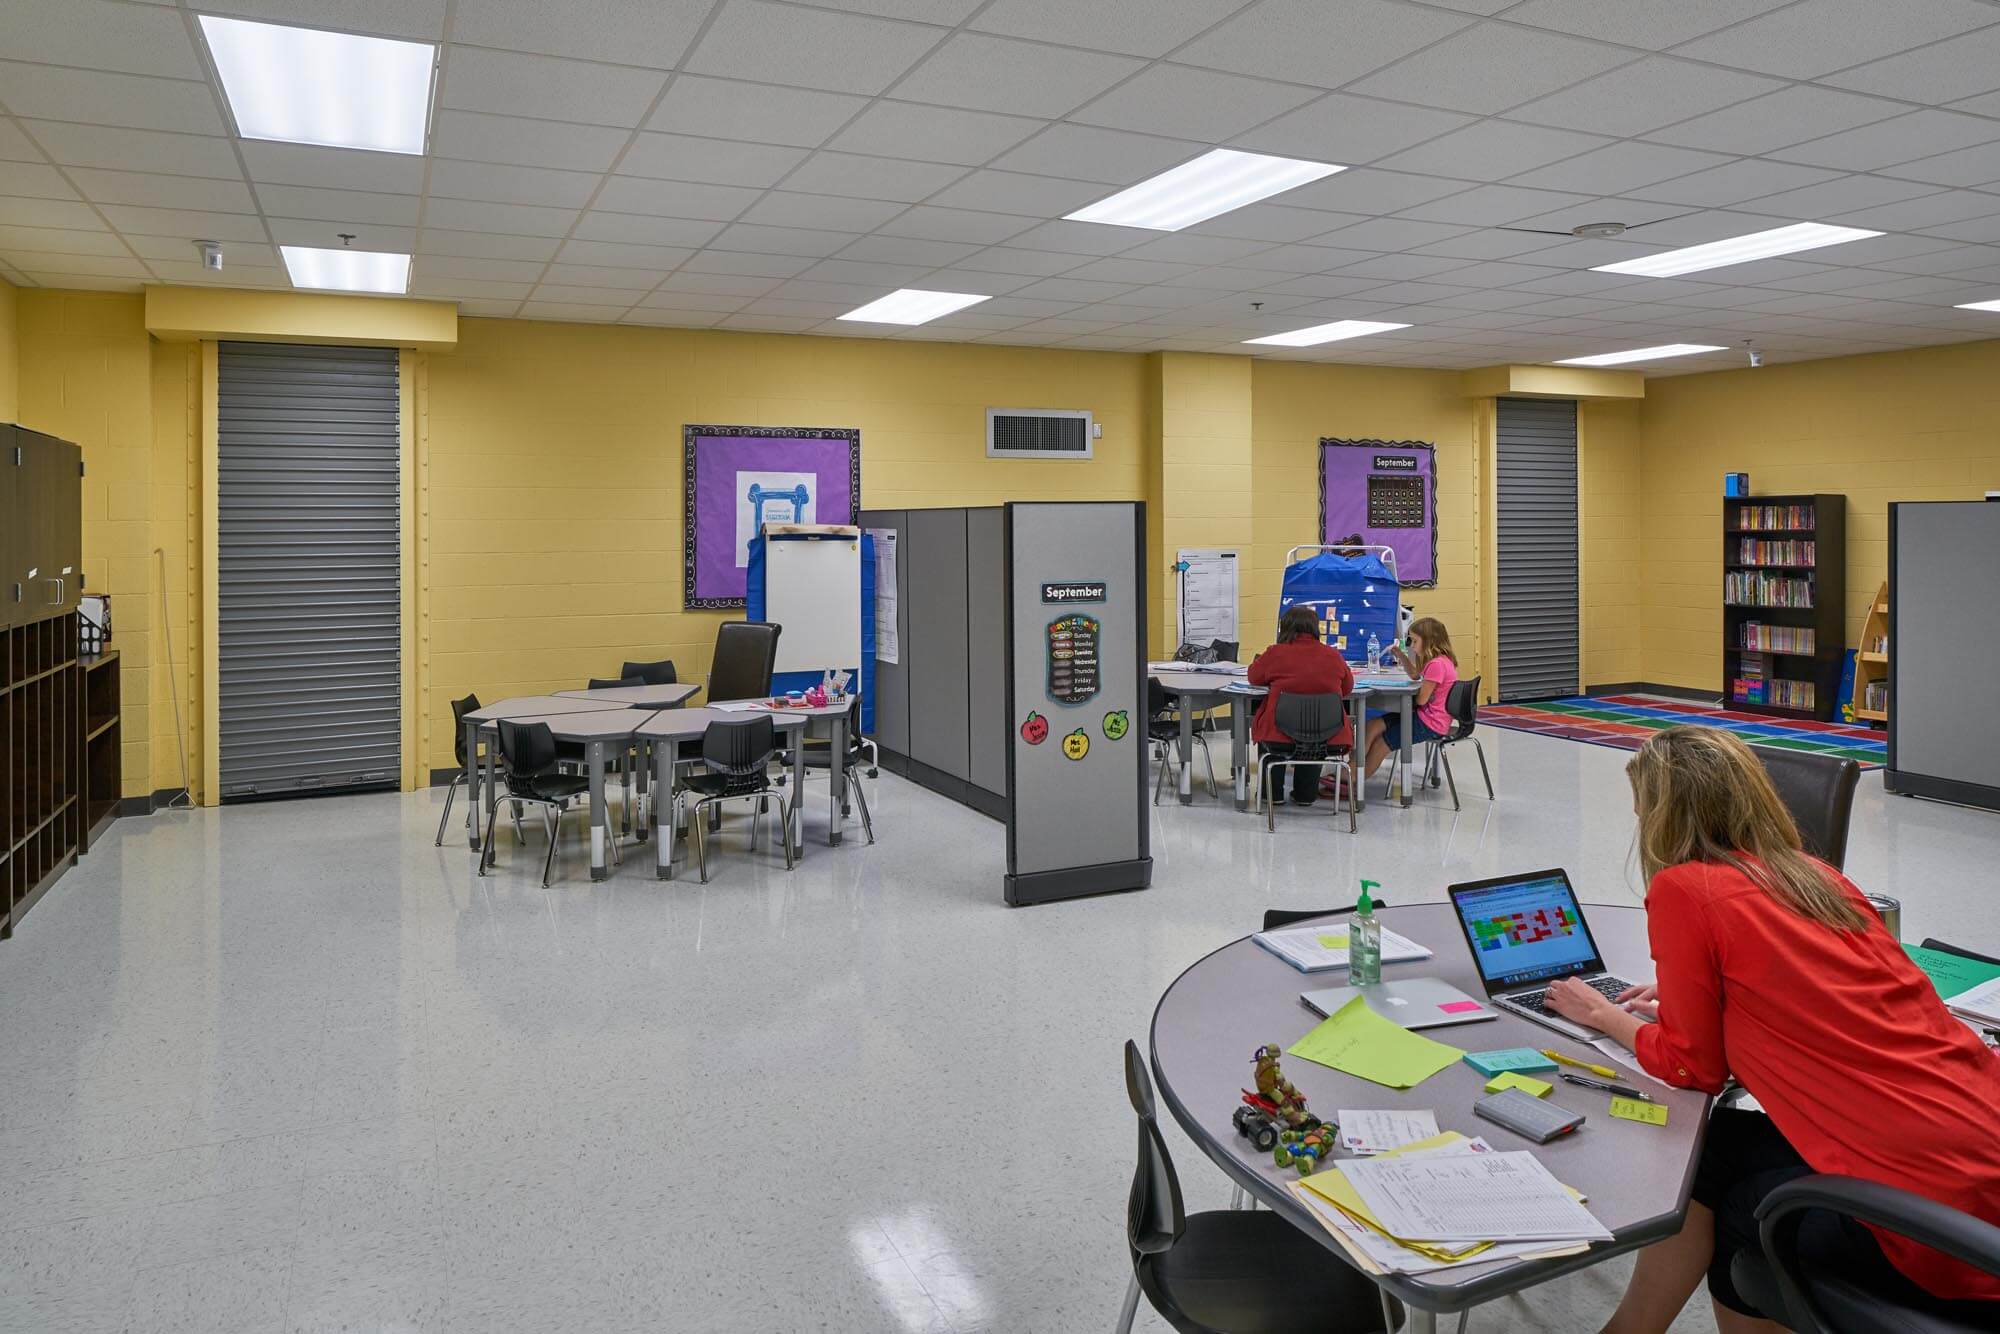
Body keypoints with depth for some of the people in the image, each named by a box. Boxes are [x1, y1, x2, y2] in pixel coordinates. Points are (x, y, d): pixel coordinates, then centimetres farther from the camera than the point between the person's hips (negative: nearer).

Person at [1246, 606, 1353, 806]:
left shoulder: (1275, 653, -8)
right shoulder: (1333, 655, -2)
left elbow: (1253, 677, 10)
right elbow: (1347, 688, 13)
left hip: (1280, 739, -2)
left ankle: (1272, 792, 40)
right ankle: (1305, 794, 40)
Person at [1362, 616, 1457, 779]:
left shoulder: (1437, 664, -22)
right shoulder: (1440, 660, 11)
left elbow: (1421, 699, -20)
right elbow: (1415, 675, 28)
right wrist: (1401, 655, 13)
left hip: (1430, 724, -10)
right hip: (1427, 716, 10)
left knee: (1380, 744, -3)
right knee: (1373, 726, 0)